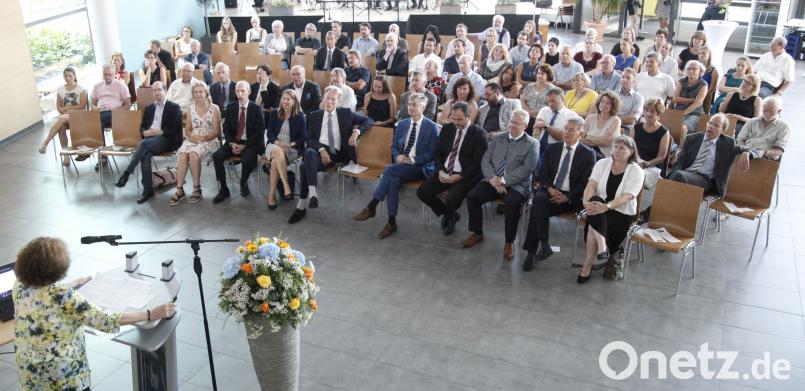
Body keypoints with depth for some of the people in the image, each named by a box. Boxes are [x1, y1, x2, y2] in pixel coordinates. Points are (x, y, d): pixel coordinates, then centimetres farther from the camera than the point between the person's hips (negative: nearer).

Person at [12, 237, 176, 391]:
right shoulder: (64, 297, -29)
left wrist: (79, 282, 25)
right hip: (62, 377, -6)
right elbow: (106, 320, -28)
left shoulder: (20, 287, -8)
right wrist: (151, 314, -23)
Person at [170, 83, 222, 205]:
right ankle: (179, 190, -29)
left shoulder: (214, 109, 1)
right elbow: (187, 130, 13)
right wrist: (192, 136, -8)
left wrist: (204, 138, -18)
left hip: (209, 141, -3)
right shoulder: (191, 109, 14)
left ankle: (197, 188, -22)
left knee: (193, 154, -33)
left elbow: (216, 132, -3)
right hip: (192, 140, 3)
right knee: (182, 154, -29)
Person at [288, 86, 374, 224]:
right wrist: (321, 149, -10)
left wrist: (357, 131, -8)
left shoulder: (345, 113, 14)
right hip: (317, 150, 2)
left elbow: (369, 121, 12)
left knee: (305, 166, -30)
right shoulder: (314, 115, 17)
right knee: (309, 152, -37)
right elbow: (309, 139, 10)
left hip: (336, 154, -2)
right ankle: (312, 193, -42)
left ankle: (302, 206, -25)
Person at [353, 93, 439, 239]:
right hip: (400, 165, 4)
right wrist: (397, 156, -4)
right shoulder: (401, 124, 17)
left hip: (420, 167, -4)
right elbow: (394, 146, 20)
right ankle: (391, 222, -28)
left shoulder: (432, 127, 0)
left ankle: (371, 207, -22)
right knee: (393, 180, -32)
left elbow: (432, 154, -6)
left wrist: (411, 159, -16)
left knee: (389, 169, -30)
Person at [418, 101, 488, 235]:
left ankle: (450, 215, 10)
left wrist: (459, 176, -19)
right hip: (444, 172, 6)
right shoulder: (446, 129, 10)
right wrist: (440, 171, -7)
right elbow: (437, 153, 12)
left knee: (451, 199, -31)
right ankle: (449, 214, 11)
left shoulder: (479, 134, -6)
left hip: (464, 175, -5)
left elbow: (478, 162, -10)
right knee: (422, 192, -13)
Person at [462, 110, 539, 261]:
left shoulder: (532, 144, 0)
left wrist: (504, 181, -18)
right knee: (472, 196, -19)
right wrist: (493, 179, -11)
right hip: (493, 180, 4)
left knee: (512, 203, -34)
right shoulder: (497, 138, 14)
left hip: (516, 185, -4)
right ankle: (477, 233, 1)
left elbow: (526, 169, -11)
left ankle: (509, 242, -15)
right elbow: (485, 161, 8)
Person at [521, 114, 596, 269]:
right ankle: (544, 244, -29)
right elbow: (541, 174, 9)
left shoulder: (588, 154, 3)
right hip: (549, 191, 3)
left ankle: (531, 252, -23)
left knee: (536, 209, -31)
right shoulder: (552, 148, 14)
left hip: (571, 198, -3)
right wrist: (550, 188, -12)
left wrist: (567, 197, -15)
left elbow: (586, 183, -1)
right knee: (539, 200, -34)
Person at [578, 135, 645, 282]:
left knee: (594, 225, -30)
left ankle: (588, 264, -17)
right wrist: (587, 202, -31)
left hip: (622, 213, -3)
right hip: (600, 207, 3)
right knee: (595, 200, -32)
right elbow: (591, 185, -9)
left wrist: (607, 207, -37)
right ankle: (603, 252, -34)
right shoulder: (602, 163, 4)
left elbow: (626, 197, -19)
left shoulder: (636, 171, -5)